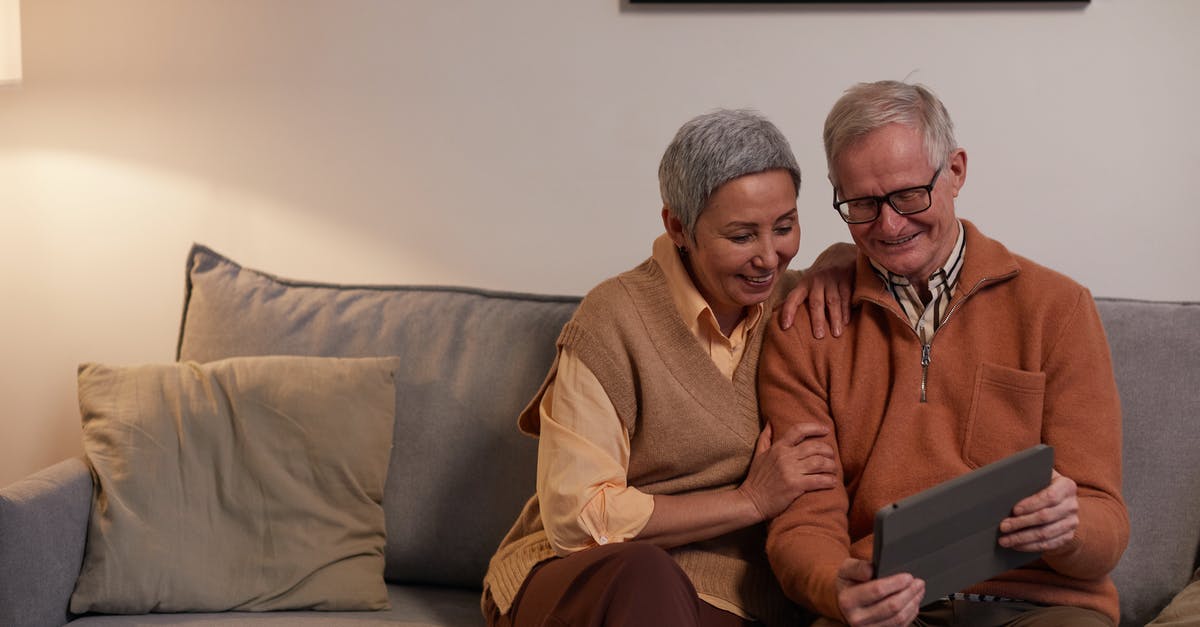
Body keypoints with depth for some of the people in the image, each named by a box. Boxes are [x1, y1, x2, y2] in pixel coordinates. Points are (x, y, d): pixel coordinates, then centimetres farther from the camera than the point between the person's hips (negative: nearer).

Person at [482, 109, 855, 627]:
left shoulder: (786, 303, 6)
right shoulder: (616, 319, -11)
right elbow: (575, 516, -15)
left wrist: (833, 265, 2)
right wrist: (751, 500, -14)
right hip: (584, 580, -2)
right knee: (642, 573, -38)